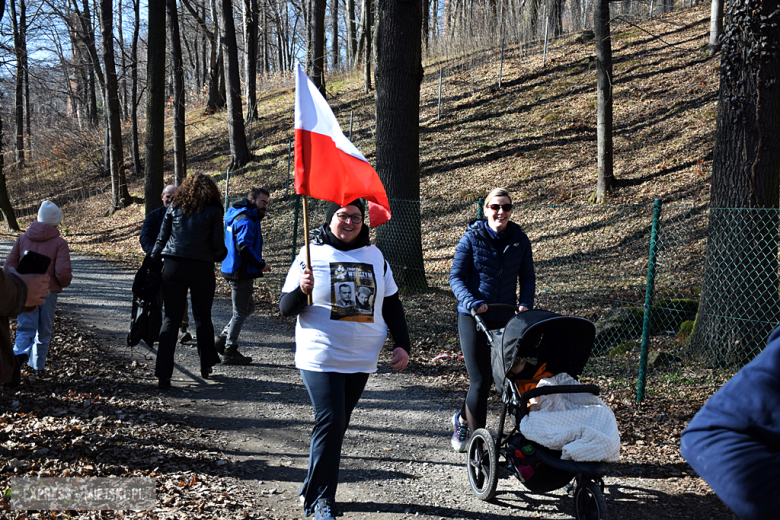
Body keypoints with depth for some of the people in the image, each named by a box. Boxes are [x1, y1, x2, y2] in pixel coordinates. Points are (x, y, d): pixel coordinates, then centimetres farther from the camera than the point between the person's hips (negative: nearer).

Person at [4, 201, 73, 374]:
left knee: (25, 328, 4)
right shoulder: (59, 243, -7)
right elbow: (63, 272, -17)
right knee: (43, 330, 14)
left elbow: (9, 267, 1)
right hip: (48, 292, -2)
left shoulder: (22, 239, 4)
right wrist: (66, 282, 6)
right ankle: (38, 364, 22)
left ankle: (20, 353, -24)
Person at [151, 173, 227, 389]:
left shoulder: (174, 208, 7)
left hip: (174, 266, 1)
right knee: (203, 317, 14)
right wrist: (219, 256, 18)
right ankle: (206, 365, 25)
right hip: (202, 268, -1)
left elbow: (161, 239, 7)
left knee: (171, 318, 2)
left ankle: (163, 373, -6)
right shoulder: (213, 211, 0)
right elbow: (218, 244, -3)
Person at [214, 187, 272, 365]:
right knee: (240, 312, 0)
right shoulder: (246, 220, -17)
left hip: (233, 270, 10)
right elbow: (244, 247, -26)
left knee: (248, 307, 21)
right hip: (242, 273, -10)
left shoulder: (238, 216, 16)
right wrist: (261, 264, -17)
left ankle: (222, 339, 20)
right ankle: (229, 352, 8)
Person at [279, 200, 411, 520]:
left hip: (361, 361, 4)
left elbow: (392, 304, 15)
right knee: (330, 423, -13)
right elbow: (286, 309, -3)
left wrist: (402, 345, 7)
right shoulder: (312, 254, -2)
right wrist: (302, 290, -24)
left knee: (337, 425, 11)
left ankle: (314, 491, 25)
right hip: (320, 358, -4)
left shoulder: (374, 256, 9)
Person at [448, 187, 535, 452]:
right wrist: (471, 301, -20)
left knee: (493, 375, 10)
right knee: (480, 380, -5)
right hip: (473, 316, -4)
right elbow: (456, 276, -5)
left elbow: (527, 277, 11)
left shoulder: (520, 239, 3)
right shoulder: (472, 237, -6)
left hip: (505, 317, 4)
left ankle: (463, 419, 37)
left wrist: (525, 303, -6)